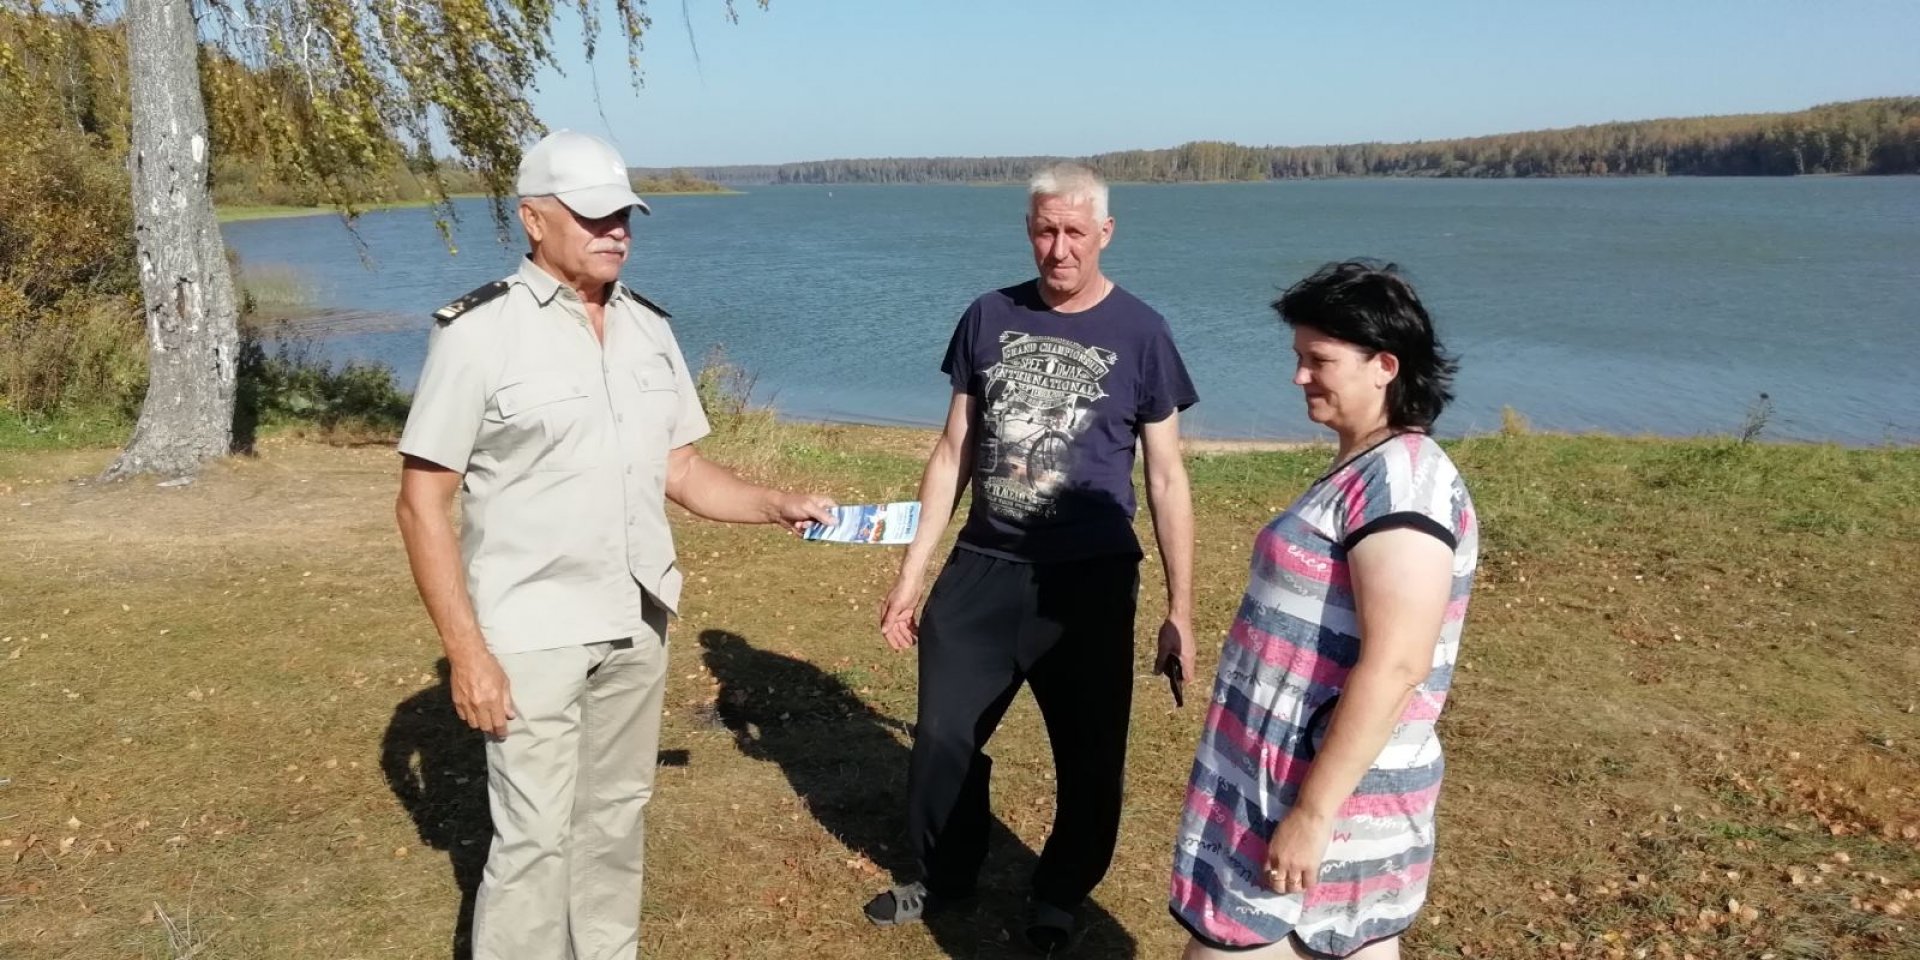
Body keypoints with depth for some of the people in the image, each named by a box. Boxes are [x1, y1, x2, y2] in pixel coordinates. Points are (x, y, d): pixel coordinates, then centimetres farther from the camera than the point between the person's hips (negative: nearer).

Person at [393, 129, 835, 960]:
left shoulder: (648, 328, 6)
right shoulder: (479, 332, -11)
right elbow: (421, 504, -11)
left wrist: (778, 506, -5)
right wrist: (466, 652, -16)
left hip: (637, 625, 6)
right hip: (533, 634, -5)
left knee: (616, 816, 17)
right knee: (536, 837, 0)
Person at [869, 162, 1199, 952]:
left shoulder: (1139, 333, -5)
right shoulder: (989, 317, 2)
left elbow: (1167, 478, -2)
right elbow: (953, 453, 7)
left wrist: (1181, 610, -4)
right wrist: (910, 573, 6)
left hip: (1087, 582, -2)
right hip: (981, 569, 3)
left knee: (1089, 758, 10)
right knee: (943, 740, 10)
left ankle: (1059, 896, 34)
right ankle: (944, 878, 35)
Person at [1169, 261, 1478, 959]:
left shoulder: (1400, 478, -21)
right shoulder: (1370, 470, 11)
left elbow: (1395, 665, -27)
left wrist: (1312, 813, -25)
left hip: (1328, 788, -10)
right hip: (1321, 779, 10)